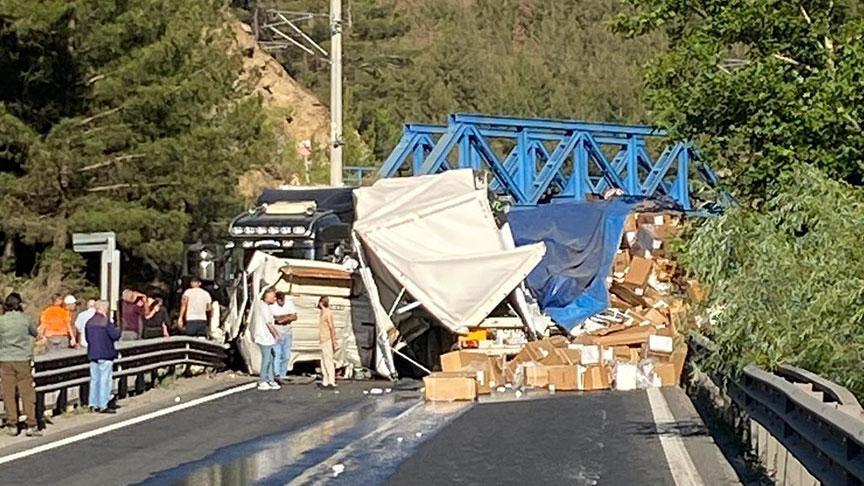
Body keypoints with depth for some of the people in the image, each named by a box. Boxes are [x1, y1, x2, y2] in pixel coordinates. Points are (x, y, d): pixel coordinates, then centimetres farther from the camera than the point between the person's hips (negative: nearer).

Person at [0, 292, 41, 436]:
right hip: (23, 360, 0)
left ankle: (12, 425, 9)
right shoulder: (26, 319, -5)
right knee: (27, 393, 4)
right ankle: (31, 425, 3)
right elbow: (35, 333, 11)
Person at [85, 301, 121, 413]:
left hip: (93, 354, 7)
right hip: (105, 354, -7)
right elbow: (115, 335, -16)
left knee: (94, 379, 12)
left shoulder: (89, 322, 8)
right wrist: (117, 329, 3)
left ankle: (94, 404, 14)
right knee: (105, 380, -3)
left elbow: (87, 338, 15)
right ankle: (103, 405, -4)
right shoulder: (106, 321, -13)